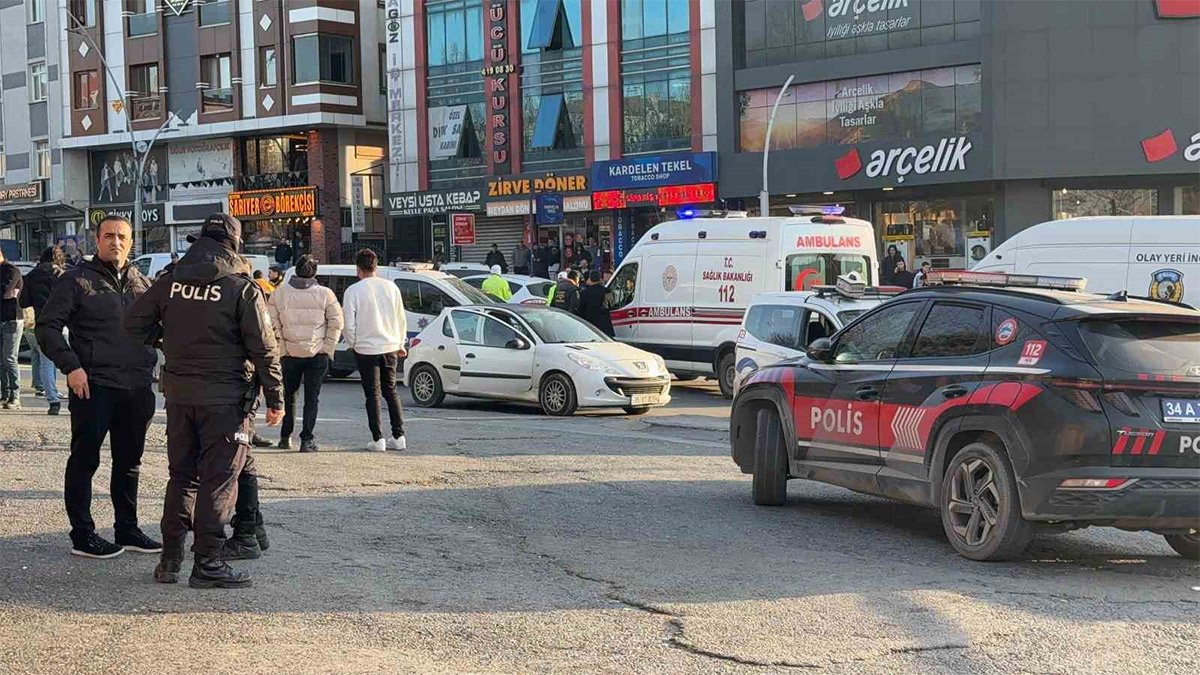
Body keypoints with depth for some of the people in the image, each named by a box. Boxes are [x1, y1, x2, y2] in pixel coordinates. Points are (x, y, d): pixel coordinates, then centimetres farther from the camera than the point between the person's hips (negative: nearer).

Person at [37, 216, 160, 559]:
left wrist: (149, 369, 10)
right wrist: (71, 366, -16)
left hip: (136, 388, 6)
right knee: (84, 461, 2)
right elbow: (47, 326, -7)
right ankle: (82, 535, 9)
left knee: (129, 462, 14)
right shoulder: (77, 280, -3)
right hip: (93, 387, -6)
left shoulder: (142, 284, 13)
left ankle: (127, 529, 24)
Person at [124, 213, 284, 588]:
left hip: (179, 393, 5)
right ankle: (208, 563, 0)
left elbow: (135, 324, 8)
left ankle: (170, 558, 16)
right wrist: (275, 398, -4)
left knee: (181, 475, 15)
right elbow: (264, 349, -10)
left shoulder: (171, 283, 4)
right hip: (224, 397, -5)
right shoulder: (243, 289, -9)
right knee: (218, 478, 0)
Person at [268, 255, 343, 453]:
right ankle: (307, 439, -2)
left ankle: (285, 437, 22)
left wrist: (281, 347, 3)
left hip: (290, 354, 1)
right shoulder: (325, 294, -4)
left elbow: (273, 325, -2)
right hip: (317, 354, -1)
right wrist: (328, 348, 2)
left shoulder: (280, 293, -1)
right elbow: (336, 323, -4)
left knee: (288, 395, 17)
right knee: (312, 397, 4)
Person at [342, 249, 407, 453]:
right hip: (390, 346, 4)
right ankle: (398, 436, 11)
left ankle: (377, 439, 0)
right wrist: (400, 343, 20)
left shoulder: (353, 290, -9)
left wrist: (352, 343, 8)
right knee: (391, 391, 14)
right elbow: (401, 319, 9)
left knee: (373, 394, 2)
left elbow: (348, 323, -9)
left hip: (366, 348, -4)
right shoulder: (391, 287, 3)